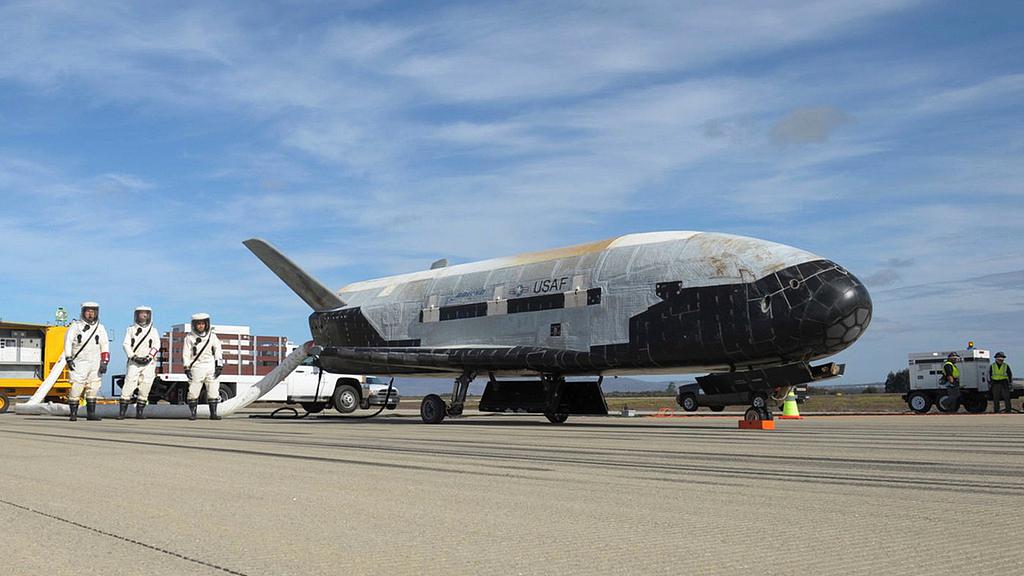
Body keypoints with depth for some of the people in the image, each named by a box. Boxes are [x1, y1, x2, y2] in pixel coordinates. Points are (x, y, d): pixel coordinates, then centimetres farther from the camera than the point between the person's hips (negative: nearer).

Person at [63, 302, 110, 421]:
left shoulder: (100, 328, 10)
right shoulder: (75, 326, 3)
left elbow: (105, 346, 8)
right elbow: (68, 342, -1)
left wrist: (104, 362, -1)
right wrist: (69, 359, -10)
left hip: (95, 364, 3)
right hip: (79, 362, -3)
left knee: (93, 388, 4)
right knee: (76, 388, -7)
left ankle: (91, 413, 11)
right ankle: (73, 413, 1)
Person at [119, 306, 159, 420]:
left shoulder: (154, 331, 13)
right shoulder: (131, 329, 12)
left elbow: (156, 346, 3)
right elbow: (126, 344, 3)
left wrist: (149, 357, -12)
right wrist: (133, 357, -11)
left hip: (148, 363, 1)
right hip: (134, 362, -1)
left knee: (145, 387, -2)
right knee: (128, 385, -11)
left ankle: (140, 411, 6)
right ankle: (122, 411, -10)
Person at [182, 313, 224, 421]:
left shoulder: (212, 336, 8)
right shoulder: (189, 338, 4)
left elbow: (218, 351, 9)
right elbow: (186, 354, 3)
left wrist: (219, 366, 2)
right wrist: (187, 368, -4)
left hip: (211, 367, 1)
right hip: (196, 367, -1)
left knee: (213, 391, -2)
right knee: (193, 391, -4)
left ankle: (213, 413, 4)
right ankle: (193, 413, 5)